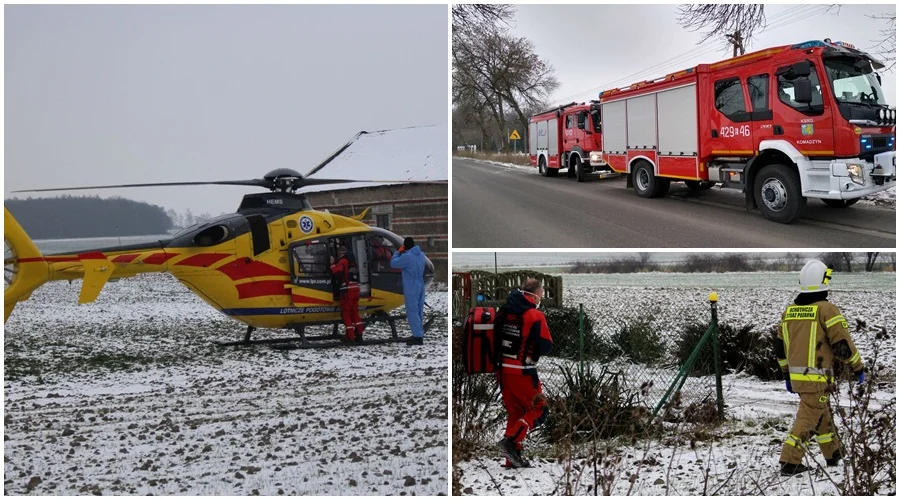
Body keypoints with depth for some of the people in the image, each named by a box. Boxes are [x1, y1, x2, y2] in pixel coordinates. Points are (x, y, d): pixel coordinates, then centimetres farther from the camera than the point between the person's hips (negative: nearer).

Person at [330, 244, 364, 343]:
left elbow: (337, 272, -21)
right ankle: (359, 334, 13)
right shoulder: (351, 261, 21)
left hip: (347, 289, -8)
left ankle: (350, 336, -4)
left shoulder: (343, 261, -6)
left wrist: (332, 264, -9)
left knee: (345, 313, -1)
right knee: (354, 312, 15)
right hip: (356, 288, 8)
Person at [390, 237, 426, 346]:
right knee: (418, 312, 16)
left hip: (411, 289, -8)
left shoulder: (407, 256, -21)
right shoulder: (422, 254, 4)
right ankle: (419, 334, 23)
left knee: (412, 313, -2)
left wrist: (398, 252, 3)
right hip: (421, 287, 8)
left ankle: (418, 337, -4)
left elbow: (393, 263, -9)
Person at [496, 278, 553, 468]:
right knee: (538, 410, 6)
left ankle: (513, 459, 16)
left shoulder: (503, 311, 5)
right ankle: (511, 440, -11)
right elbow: (546, 346, -12)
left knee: (515, 412, 16)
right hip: (522, 372, -7)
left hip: (503, 370, 7)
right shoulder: (535, 316, -14)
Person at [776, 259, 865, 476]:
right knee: (807, 420, -3)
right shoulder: (827, 309, -14)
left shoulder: (789, 311, 7)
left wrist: (787, 375, 23)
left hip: (797, 376, 7)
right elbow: (843, 344, -13)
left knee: (822, 414, 22)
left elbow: (780, 347, 13)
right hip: (816, 378, -7)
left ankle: (833, 455, 34)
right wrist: (858, 368, 0)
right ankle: (789, 462, -7)